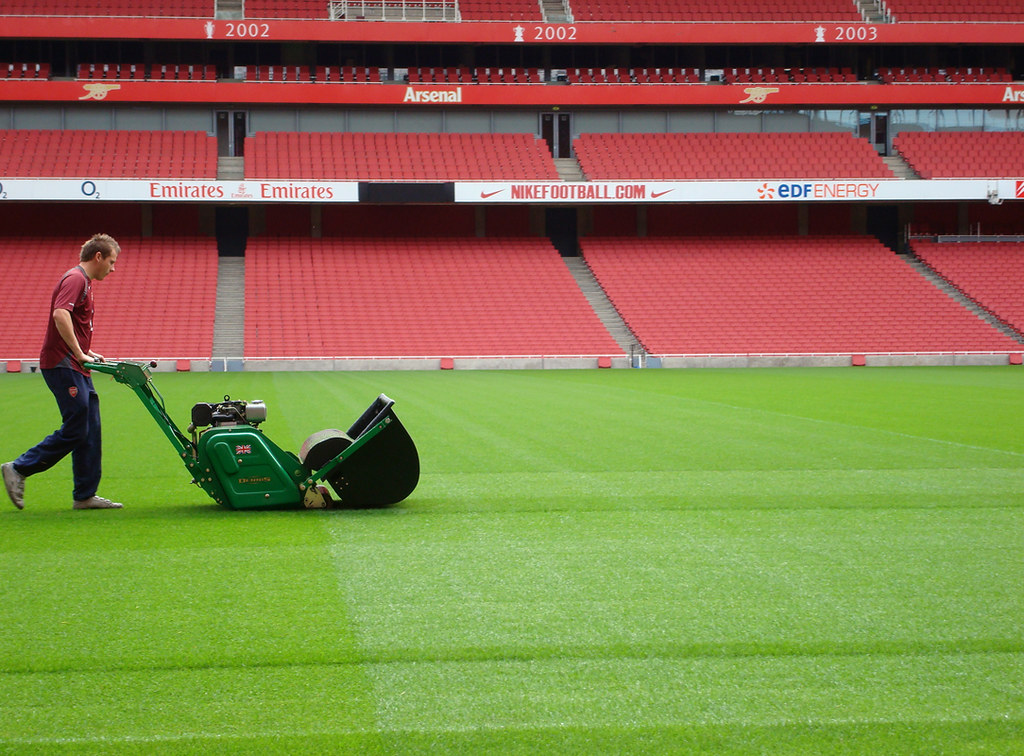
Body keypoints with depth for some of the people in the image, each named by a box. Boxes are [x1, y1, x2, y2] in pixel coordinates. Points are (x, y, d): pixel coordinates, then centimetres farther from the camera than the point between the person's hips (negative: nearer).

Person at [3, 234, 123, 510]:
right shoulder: (75, 279, -12)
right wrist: (79, 354, -25)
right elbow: (60, 314, -27)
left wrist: (87, 353, 16)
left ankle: (85, 495, 9)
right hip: (62, 364, -10)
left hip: (75, 366, 10)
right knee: (75, 429, -10)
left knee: (90, 430, 7)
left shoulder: (83, 281, 20)